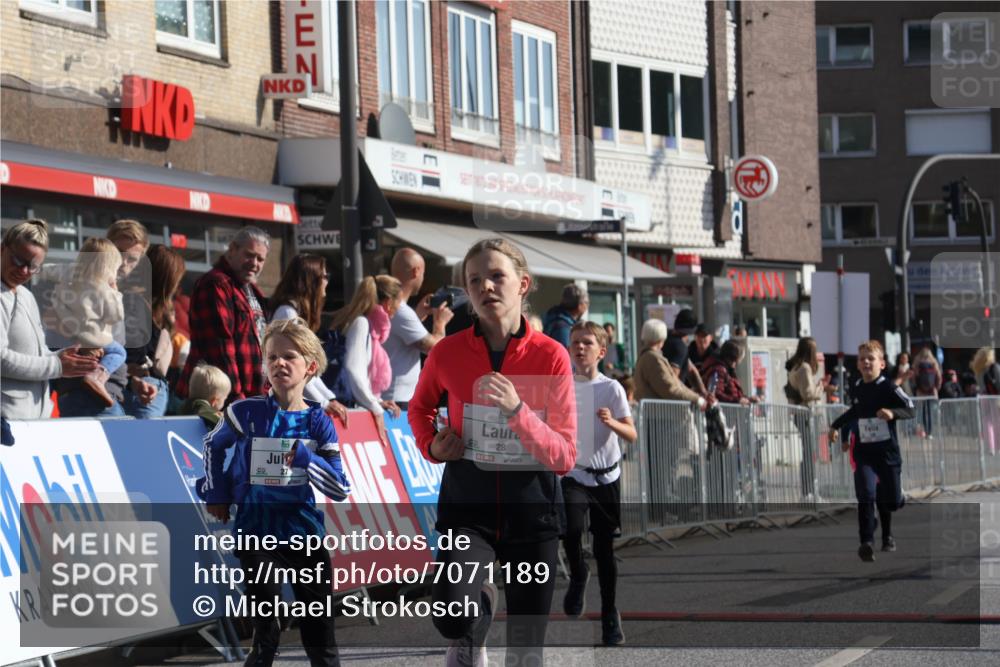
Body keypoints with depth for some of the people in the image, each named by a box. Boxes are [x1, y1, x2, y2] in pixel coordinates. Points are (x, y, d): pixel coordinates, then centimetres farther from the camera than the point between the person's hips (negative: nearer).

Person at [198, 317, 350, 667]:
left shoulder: (318, 422, -4)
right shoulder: (246, 412, -8)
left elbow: (340, 489, -6)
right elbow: (213, 445, 12)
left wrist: (305, 458, -20)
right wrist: (216, 494, 7)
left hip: (305, 531, 2)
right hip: (255, 529, -1)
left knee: (319, 625, 8)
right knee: (265, 629, -1)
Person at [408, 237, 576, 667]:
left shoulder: (551, 356, -9)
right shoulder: (447, 353, -6)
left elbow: (564, 457, -11)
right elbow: (420, 408, 17)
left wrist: (516, 412, -25)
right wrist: (431, 446, -4)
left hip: (532, 506, 0)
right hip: (467, 503, 0)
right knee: (452, 619, -26)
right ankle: (480, 606, 9)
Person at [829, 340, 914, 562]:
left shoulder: (889, 388, -8)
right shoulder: (855, 389, 7)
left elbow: (910, 410, -17)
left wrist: (892, 413, -35)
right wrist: (836, 426, 29)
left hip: (887, 451, -2)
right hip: (864, 453, 2)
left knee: (890, 500, 9)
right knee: (866, 495, -18)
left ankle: (887, 535, 40)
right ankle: (867, 542, -19)